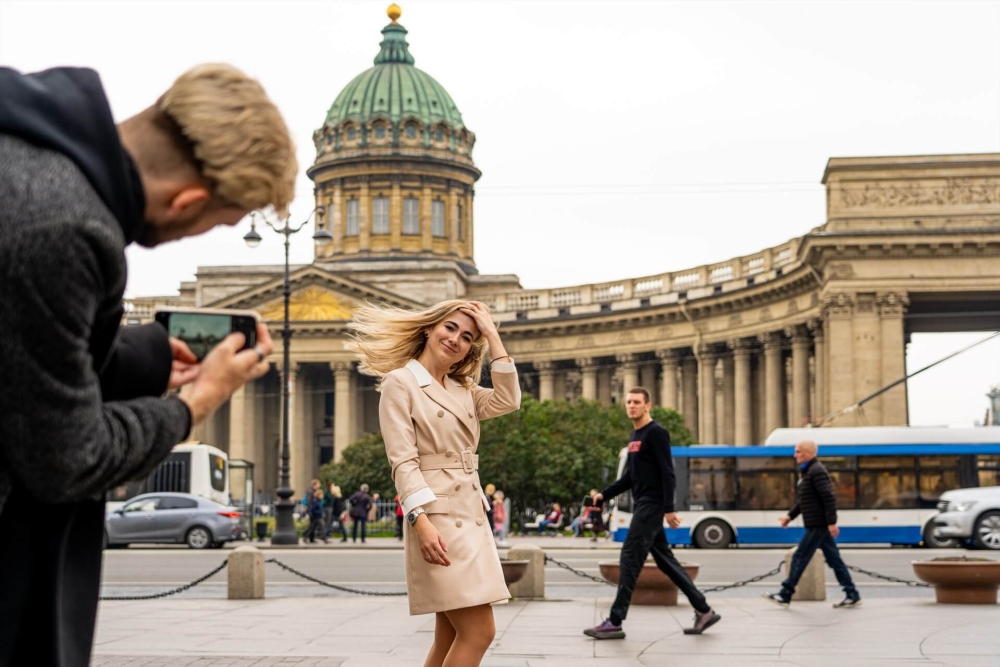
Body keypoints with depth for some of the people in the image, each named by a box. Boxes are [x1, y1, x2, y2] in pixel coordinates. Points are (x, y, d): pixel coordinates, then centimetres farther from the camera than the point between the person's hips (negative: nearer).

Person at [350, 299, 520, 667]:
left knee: (452, 636, 8)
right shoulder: (401, 382, -4)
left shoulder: (463, 390, 18)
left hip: (471, 516, 8)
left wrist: (492, 336, 3)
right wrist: (422, 522, -23)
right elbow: (403, 460, -12)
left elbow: (508, 401, -1)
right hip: (438, 515, -8)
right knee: (478, 631, -14)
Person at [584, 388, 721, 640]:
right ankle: (704, 611, 16)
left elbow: (668, 474, -16)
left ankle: (615, 622, -9)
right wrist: (604, 495, 13)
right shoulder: (635, 437, 17)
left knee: (630, 558, -10)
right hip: (642, 506, 9)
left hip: (652, 506, -9)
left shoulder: (656, 433, -10)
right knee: (665, 560, 10)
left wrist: (669, 508, -21)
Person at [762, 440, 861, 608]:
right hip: (818, 525, 10)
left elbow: (829, 497, -22)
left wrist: (831, 522, -25)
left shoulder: (817, 471, -15)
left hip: (818, 525, -10)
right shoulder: (807, 471, 17)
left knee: (800, 558, -4)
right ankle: (852, 595, 11)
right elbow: (803, 501, 23)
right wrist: (790, 516, 14)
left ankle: (785, 595, 1)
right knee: (834, 560, 9)